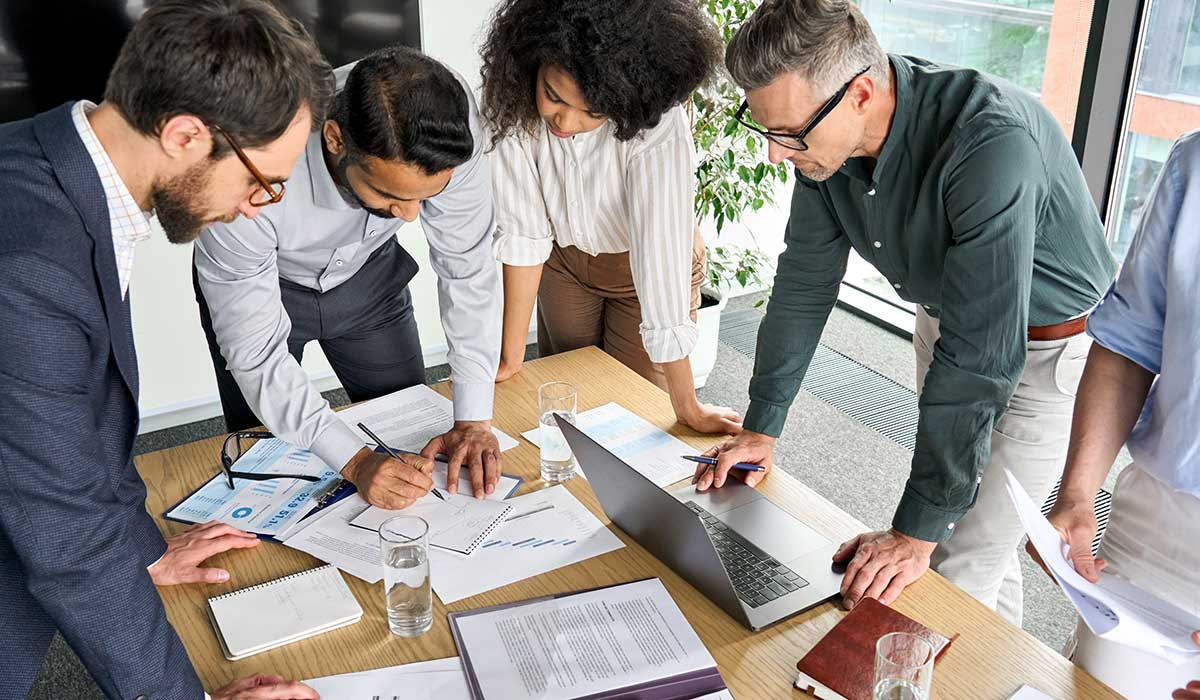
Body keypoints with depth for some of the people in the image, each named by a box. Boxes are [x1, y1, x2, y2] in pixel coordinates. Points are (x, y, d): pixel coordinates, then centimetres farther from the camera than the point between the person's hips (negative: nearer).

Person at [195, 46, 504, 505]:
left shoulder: (450, 130, -34)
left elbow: (467, 270, -22)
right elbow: (254, 354, -31)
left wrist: (473, 420, -25)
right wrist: (355, 462, -38)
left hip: (367, 272, 3)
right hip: (253, 279, -2)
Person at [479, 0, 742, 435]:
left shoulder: (660, 130, -38)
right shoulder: (516, 98, -29)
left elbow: (661, 261, -38)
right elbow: (523, 233, -24)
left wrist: (687, 407, -32)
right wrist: (511, 357, -20)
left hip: (640, 265, -3)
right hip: (566, 254, 3)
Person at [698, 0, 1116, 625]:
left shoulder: (991, 144, -39)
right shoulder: (825, 136, -15)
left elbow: (981, 356, -38)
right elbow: (804, 283, -4)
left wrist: (915, 531, -33)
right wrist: (762, 428, -1)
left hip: (1045, 349, -6)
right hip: (947, 321, 7)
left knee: (956, 571, -5)